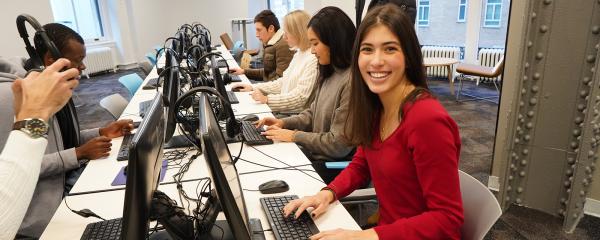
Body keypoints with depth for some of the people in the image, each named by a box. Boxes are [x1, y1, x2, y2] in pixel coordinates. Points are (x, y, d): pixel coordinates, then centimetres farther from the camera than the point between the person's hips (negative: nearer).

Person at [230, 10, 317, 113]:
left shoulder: (313, 59, -17)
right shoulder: (298, 53, 14)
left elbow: (301, 96, -22)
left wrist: (267, 99, -25)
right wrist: (253, 87, 12)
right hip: (284, 111, 9)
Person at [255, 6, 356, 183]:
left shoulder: (353, 82, -25)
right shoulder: (329, 73, 6)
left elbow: (339, 144, -23)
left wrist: (294, 136, -14)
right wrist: (284, 123, 1)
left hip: (336, 167, -8)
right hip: (315, 153, 8)